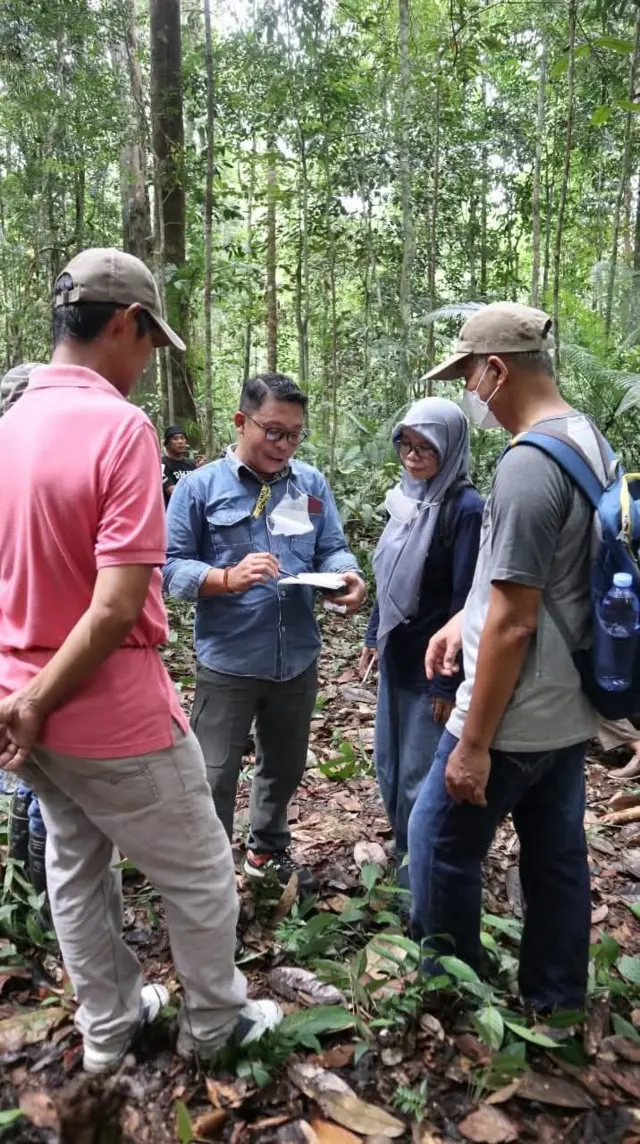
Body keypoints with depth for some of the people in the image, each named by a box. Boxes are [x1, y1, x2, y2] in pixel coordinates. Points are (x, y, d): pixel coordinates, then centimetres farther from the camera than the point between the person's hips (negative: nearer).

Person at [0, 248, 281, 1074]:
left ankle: (107, 1025, 42)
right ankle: (214, 1023, 36)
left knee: (75, 870, 23)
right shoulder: (119, 426, -22)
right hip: (113, 716, -8)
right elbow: (116, 608, -26)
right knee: (199, 874, 15)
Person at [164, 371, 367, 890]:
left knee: (285, 767, 23)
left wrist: (348, 576, -20)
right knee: (215, 776, 5)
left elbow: (332, 550, 3)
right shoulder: (201, 486, -8)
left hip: (298, 657, 5)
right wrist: (228, 578, -28)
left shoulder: (313, 484, 3)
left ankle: (268, 848, 47)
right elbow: (171, 564, -11)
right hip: (228, 660, -4)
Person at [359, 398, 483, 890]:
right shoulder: (406, 497, 6)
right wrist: (374, 636, 16)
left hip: (433, 665, -8)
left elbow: (465, 602, -18)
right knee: (390, 766, 19)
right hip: (397, 658, 8)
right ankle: (404, 862, 38)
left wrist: (449, 682, -17)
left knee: (421, 780, 4)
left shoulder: (466, 508, -18)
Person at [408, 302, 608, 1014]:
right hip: (570, 710, 9)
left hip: (514, 718, -9)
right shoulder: (588, 440, 7)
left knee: (439, 842, 9)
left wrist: (473, 743, -17)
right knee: (558, 855, 19)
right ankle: (557, 1006, 36)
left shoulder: (527, 465, -23)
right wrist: (464, 619, 15)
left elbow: (513, 623, -23)